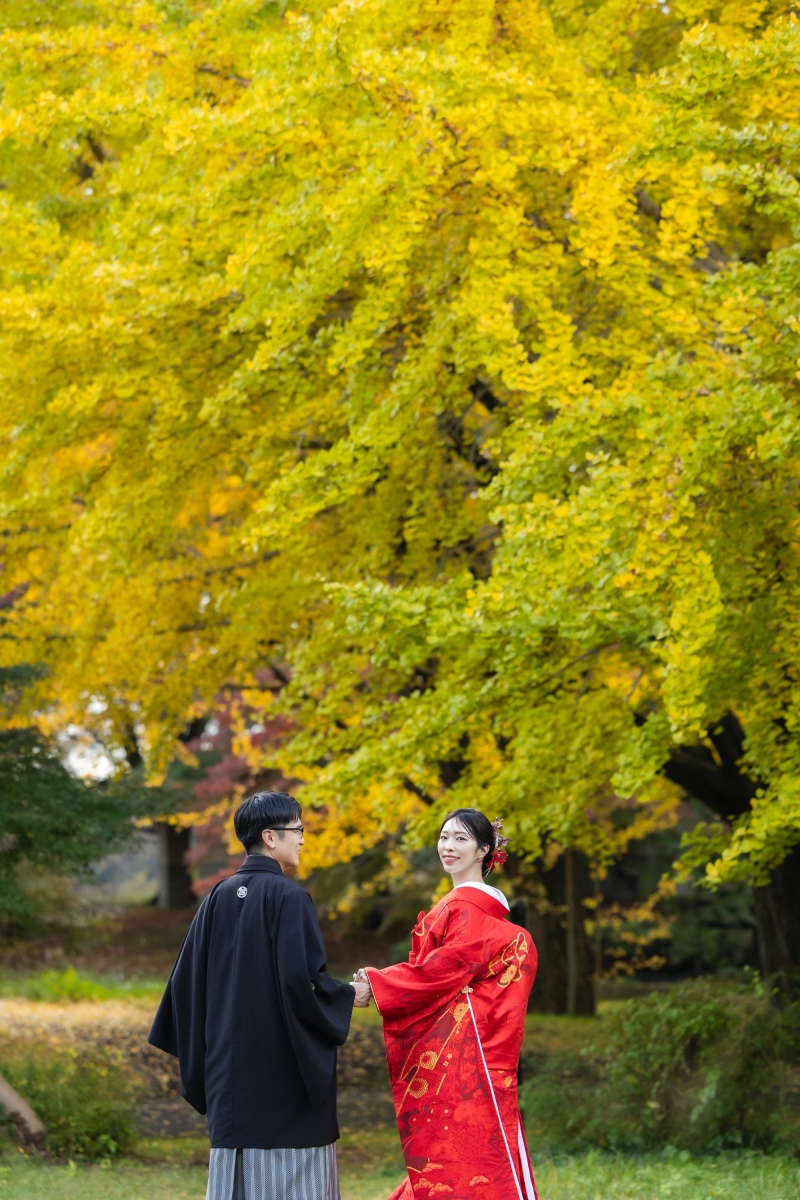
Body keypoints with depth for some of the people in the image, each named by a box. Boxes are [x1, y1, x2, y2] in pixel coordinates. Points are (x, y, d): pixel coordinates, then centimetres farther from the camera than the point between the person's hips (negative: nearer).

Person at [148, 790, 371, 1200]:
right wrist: (349, 995, -2)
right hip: (285, 1072, -7)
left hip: (231, 1070, 7)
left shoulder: (219, 898, 8)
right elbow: (302, 978, -20)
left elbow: (188, 978, 10)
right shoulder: (288, 897, -12)